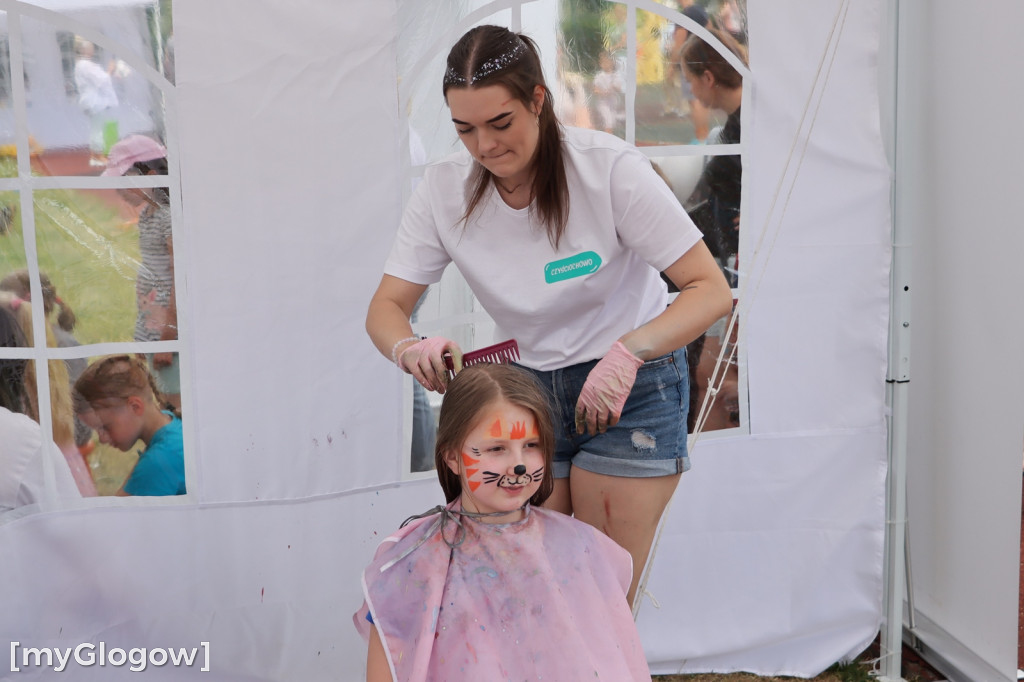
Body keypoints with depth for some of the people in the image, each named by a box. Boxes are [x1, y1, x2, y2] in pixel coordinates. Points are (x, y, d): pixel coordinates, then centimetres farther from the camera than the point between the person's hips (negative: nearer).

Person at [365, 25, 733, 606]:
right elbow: (386, 307, -5)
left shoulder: (610, 167, -21)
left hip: (631, 385, -3)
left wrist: (628, 352, -37)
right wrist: (410, 348, -29)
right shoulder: (444, 188, -11)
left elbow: (711, 290, -21)